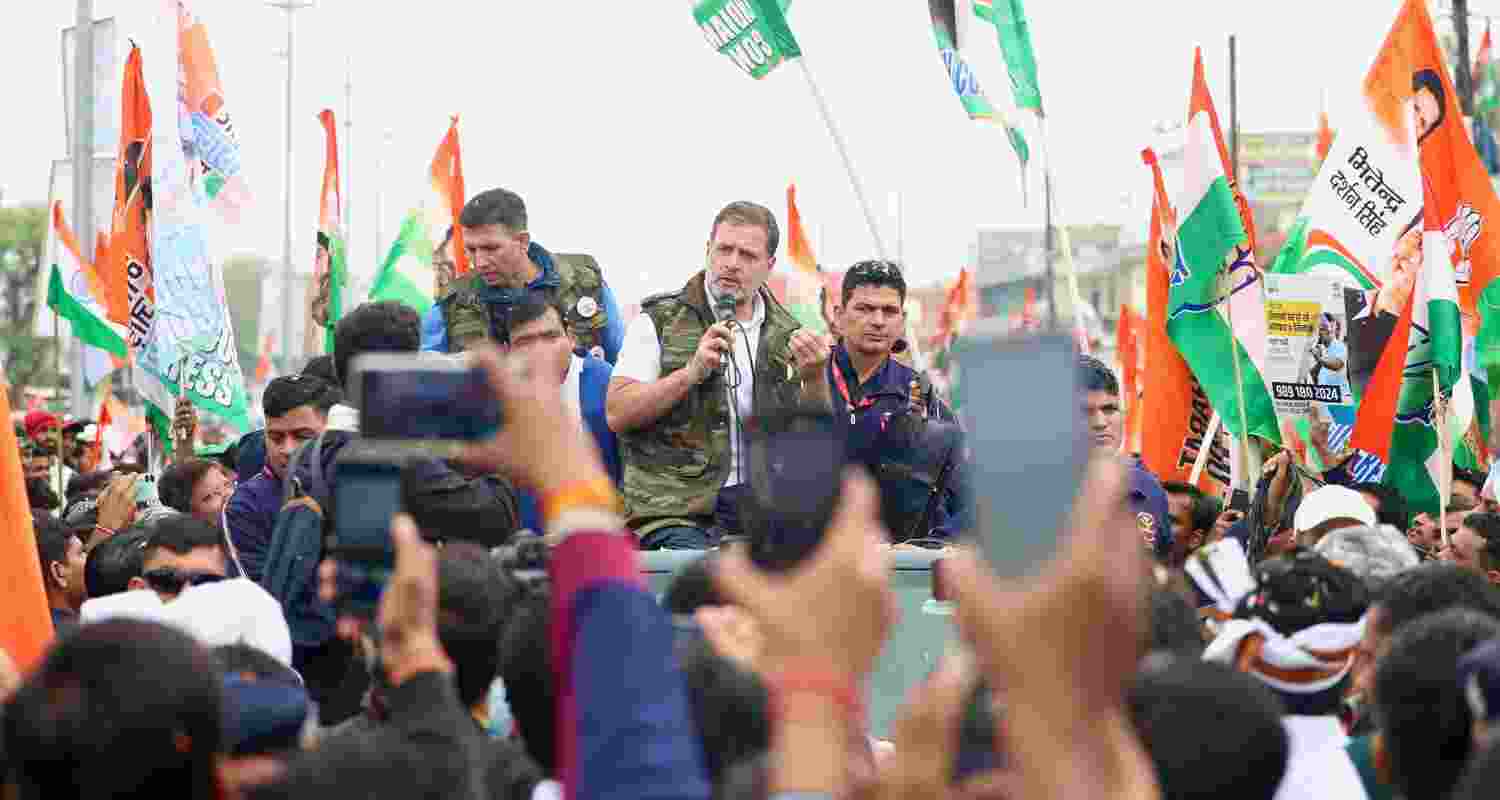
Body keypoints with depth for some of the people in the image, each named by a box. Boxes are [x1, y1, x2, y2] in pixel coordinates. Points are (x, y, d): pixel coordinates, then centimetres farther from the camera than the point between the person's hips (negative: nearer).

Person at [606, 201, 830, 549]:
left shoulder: (786, 335, 14)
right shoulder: (660, 321, 5)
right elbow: (617, 413, -5)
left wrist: (814, 379, -5)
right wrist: (691, 372, -14)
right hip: (676, 511, -3)